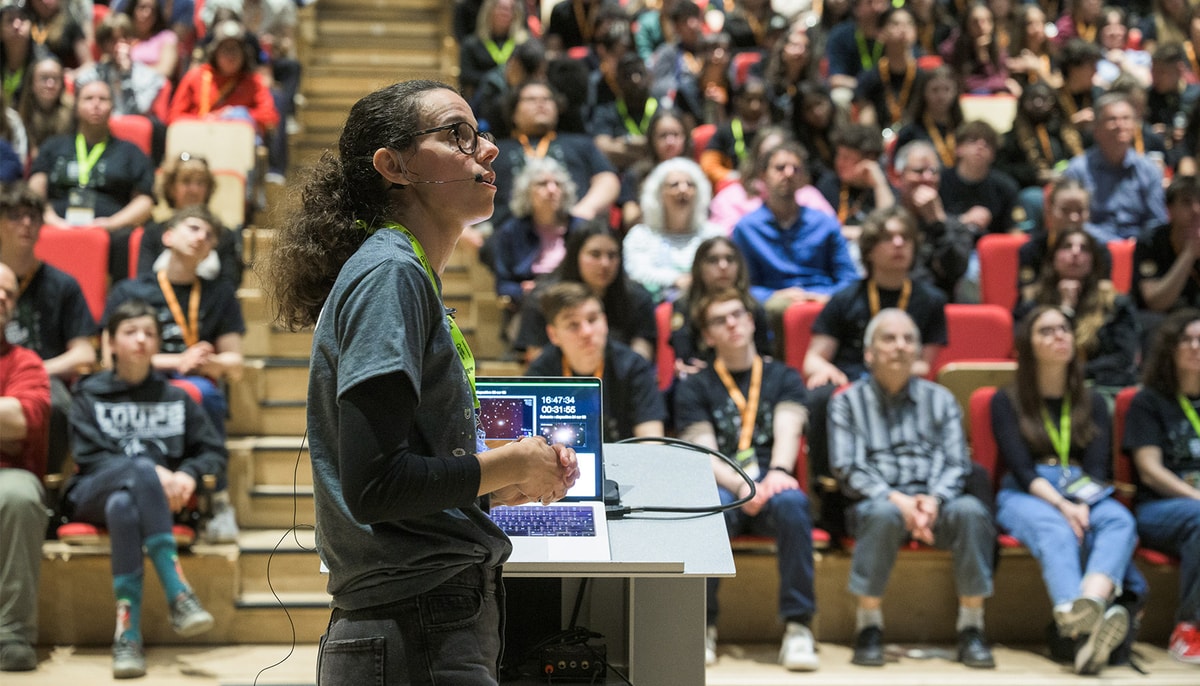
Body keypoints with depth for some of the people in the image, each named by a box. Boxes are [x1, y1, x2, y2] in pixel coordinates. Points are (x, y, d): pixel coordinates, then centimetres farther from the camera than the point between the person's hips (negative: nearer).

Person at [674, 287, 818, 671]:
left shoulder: (783, 378, 18)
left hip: (770, 486, 1)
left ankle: (798, 626, -34)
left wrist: (778, 472, -25)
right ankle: (701, 625, -25)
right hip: (720, 487, -1)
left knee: (791, 503, -36)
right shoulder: (694, 388, 15)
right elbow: (702, 454, 0)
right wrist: (742, 486, -21)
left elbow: (788, 429, -2)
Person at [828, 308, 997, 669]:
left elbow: (957, 463, 7)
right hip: (877, 501, -2)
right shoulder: (847, 402, 11)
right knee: (884, 513, -38)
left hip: (935, 501, 2)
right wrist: (896, 499, -18)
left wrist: (934, 499, -16)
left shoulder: (939, 399, 18)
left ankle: (971, 628, -24)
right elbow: (848, 470, -1)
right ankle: (868, 624, -26)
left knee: (971, 510, -32)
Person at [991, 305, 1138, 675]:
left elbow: (1097, 467, 5)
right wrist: (1062, 506, -22)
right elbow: (1021, 469, -4)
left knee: (1119, 519, -32)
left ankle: (1091, 601, -64)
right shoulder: (1007, 402, 10)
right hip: (1025, 496, -3)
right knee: (1055, 528, -38)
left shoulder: (1093, 403, 20)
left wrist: (1082, 506, -18)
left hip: (1084, 494, 3)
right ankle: (1085, 626, -67)